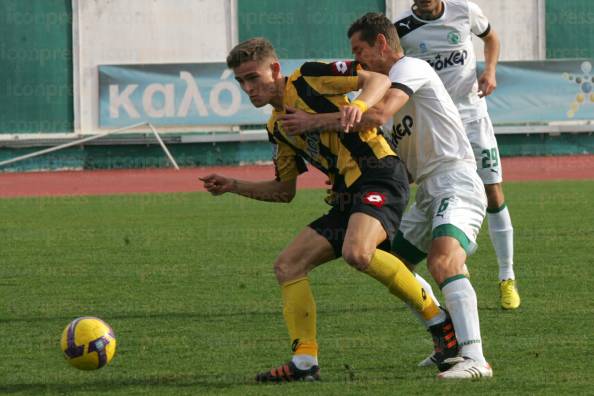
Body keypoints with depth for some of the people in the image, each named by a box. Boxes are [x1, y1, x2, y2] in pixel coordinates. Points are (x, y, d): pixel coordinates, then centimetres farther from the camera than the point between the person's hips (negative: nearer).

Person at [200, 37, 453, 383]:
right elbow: (284, 191, 28)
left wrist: (359, 106, -29)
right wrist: (233, 186, 19)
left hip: (379, 175, -9)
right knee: (288, 265, 2)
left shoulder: (308, 78, -2)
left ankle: (439, 319, -18)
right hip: (347, 195, 9)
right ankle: (305, 362, -2)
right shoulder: (278, 127, 21)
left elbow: (380, 80, -9)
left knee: (357, 252, -33)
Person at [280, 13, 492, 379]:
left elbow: (376, 116, -25)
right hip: (428, 191, 11)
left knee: (443, 259, -30)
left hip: (456, 181, -11)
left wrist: (316, 121, -18)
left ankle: (474, 359, -40)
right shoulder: (392, 83, 23)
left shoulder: (410, 68, -7)